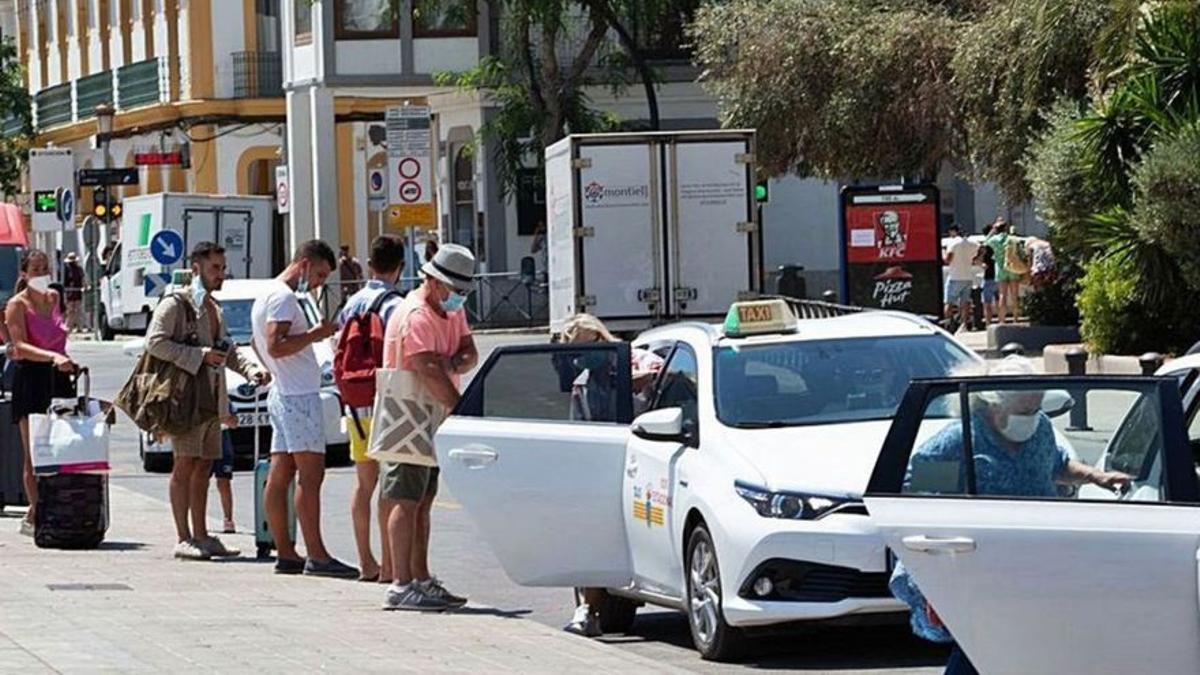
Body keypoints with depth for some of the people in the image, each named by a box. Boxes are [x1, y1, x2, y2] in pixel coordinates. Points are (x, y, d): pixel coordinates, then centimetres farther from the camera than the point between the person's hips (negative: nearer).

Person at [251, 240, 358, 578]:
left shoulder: (267, 296, 20)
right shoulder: (283, 298, -13)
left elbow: (260, 348, 31)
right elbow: (275, 346, -23)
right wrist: (315, 334, -18)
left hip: (282, 394, 11)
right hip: (299, 396, -11)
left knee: (280, 475, 7)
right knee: (310, 475, -11)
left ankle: (285, 554, 8)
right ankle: (316, 556, -14)